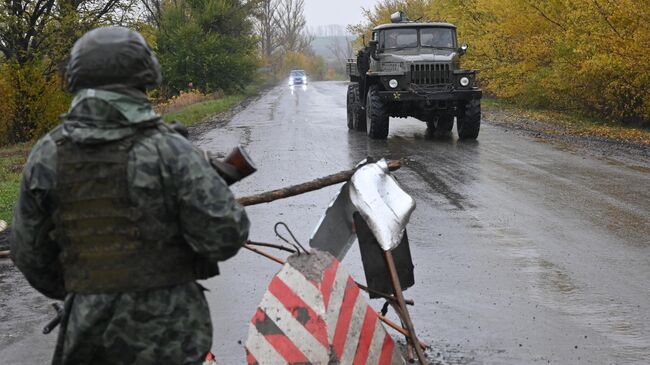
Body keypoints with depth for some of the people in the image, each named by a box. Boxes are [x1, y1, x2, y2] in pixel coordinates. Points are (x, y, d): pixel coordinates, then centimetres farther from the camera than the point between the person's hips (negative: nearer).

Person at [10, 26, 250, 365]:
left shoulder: (46, 157, -3)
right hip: (167, 332, -3)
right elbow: (226, 235, -16)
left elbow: (29, 253, 3)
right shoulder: (170, 152, -14)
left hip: (88, 330, 3)